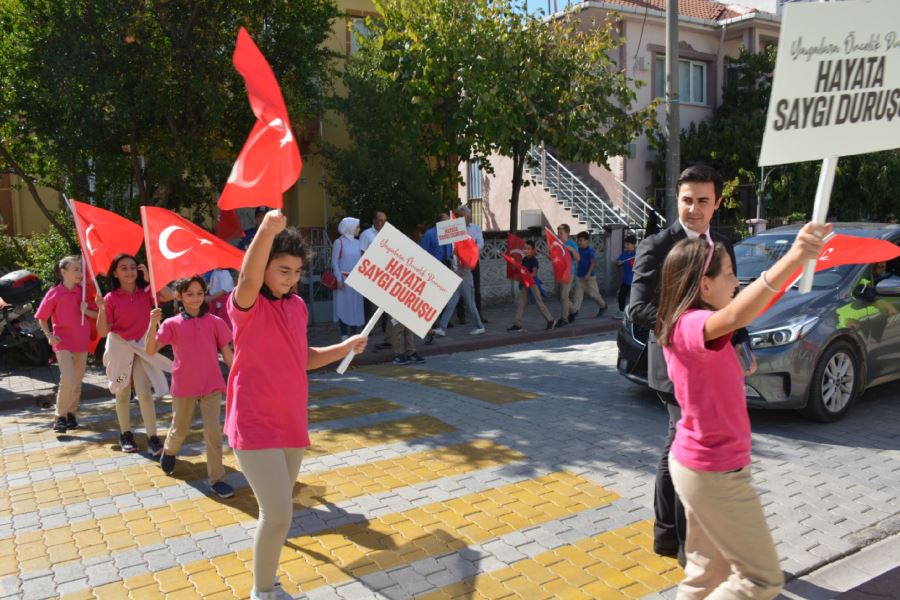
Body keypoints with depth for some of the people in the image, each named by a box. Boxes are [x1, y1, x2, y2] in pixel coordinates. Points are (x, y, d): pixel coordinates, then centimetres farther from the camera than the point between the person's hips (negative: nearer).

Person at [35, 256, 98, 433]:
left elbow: (97, 314, 6)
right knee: (67, 379, -15)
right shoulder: (54, 293, -7)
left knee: (77, 381, 10)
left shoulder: (84, 292, 1)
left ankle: (71, 414, 26)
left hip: (82, 343, 4)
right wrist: (49, 336, -7)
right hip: (63, 342, -4)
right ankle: (60, 417, -3)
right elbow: (42, 317, 2)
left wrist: (86, 310, -13)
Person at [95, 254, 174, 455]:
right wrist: (101, 309, -25)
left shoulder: (145, 293, -2)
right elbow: (103, 332, -9)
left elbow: (169, 296, -19)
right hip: (119, 348, 0)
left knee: (145, 393, -7)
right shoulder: (111, 298, -8)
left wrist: (149, 278, -16)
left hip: (141, 347, 1)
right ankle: (125, 434, 25)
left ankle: (152, 438, -6)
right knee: (123, 394, 11)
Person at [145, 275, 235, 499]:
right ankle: (169, 451, 52)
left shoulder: (215, 322, -3)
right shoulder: (172, 324, -4)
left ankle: (216, 479, 4)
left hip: (211, 385, -1)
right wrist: (153, 324, -27)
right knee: (180, 430, 18)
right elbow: (150, 350, -13)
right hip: (183, 386, 1)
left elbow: (227, 353, 1)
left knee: (213, 431, -7)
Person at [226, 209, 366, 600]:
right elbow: (248, 280, -37)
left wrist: (344, 348, 3)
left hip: (292, 422, 7)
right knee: (278, 514, -12)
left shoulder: (297, 306, 8)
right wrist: (268, 230, -51)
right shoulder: (247, 305, -13)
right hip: (255, 425, -7)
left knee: (278, 513, 18)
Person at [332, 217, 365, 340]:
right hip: (343, 279, -5)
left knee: (356, 306, 6)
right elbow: (334, 262, -7)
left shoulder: (357, 242, 10)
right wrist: (339, 279, -12)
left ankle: (353, 334, 13)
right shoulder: (339, 242, -6)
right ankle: (344, 335, 3)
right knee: (343, 305, -2)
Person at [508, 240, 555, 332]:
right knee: (520, 303, 3)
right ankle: (517, 325, 6)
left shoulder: (534, 260, -14)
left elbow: (534, 273, -24)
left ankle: (551, 320, 15)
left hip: (533, 282, -8)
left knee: (539, 302, -1)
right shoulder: (524, 259, 8)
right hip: (525, 283, 8)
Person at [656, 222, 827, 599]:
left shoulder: (688, 326, 5)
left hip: (699, 464, 10)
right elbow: (734, 317, -48)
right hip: (714, 472, -10)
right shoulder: (691, 326, -26)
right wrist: (791, 260, -59)